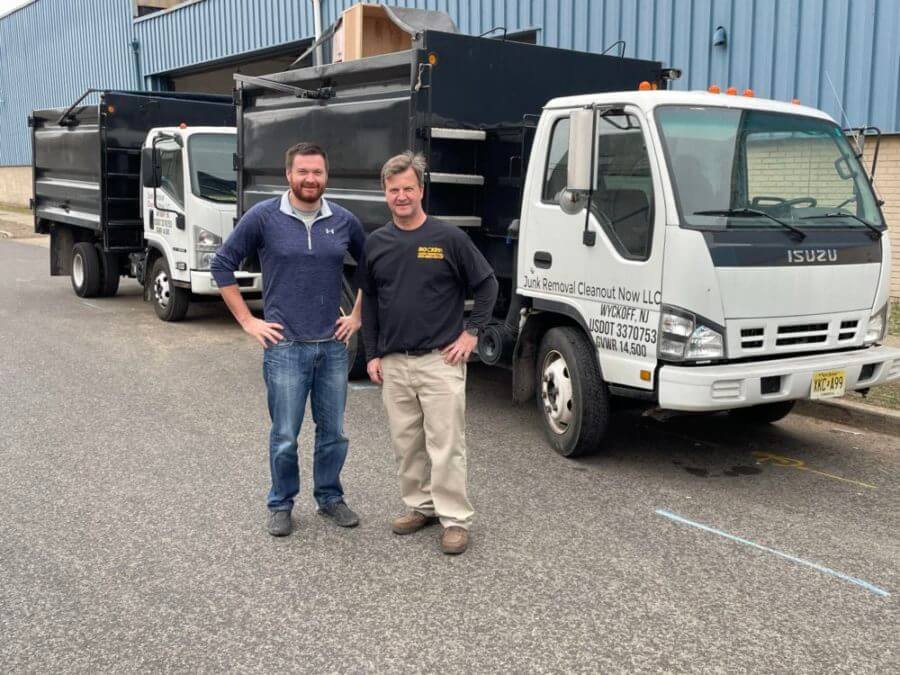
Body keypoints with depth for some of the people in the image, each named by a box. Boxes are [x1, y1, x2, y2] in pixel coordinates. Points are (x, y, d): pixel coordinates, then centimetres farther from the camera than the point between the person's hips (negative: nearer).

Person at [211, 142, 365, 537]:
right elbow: (222, 265, -1)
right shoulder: (264, 217, -5)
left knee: (333, 433, 13)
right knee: (285, 437, 6)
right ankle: (281, 505, 24)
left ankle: (330, 497, 31)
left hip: (333, 346, 3)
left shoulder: (344, 221, 3)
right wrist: (248, 322, -3)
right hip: (285, 347, -3)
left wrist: (358, 315, 10)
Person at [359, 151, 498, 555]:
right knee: (406, 443, 13)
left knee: (446, 444, -2)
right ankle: (420, 506, 27)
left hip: (440, 360, -4)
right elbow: (369, 301, 14)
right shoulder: (376, 243, 7)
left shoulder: (448, 238, -6)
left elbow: (487, 284, 2)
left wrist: (472, 331, -5)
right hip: (393, 363, 5)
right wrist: (372, 354, 9)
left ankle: (455, 519, 6)